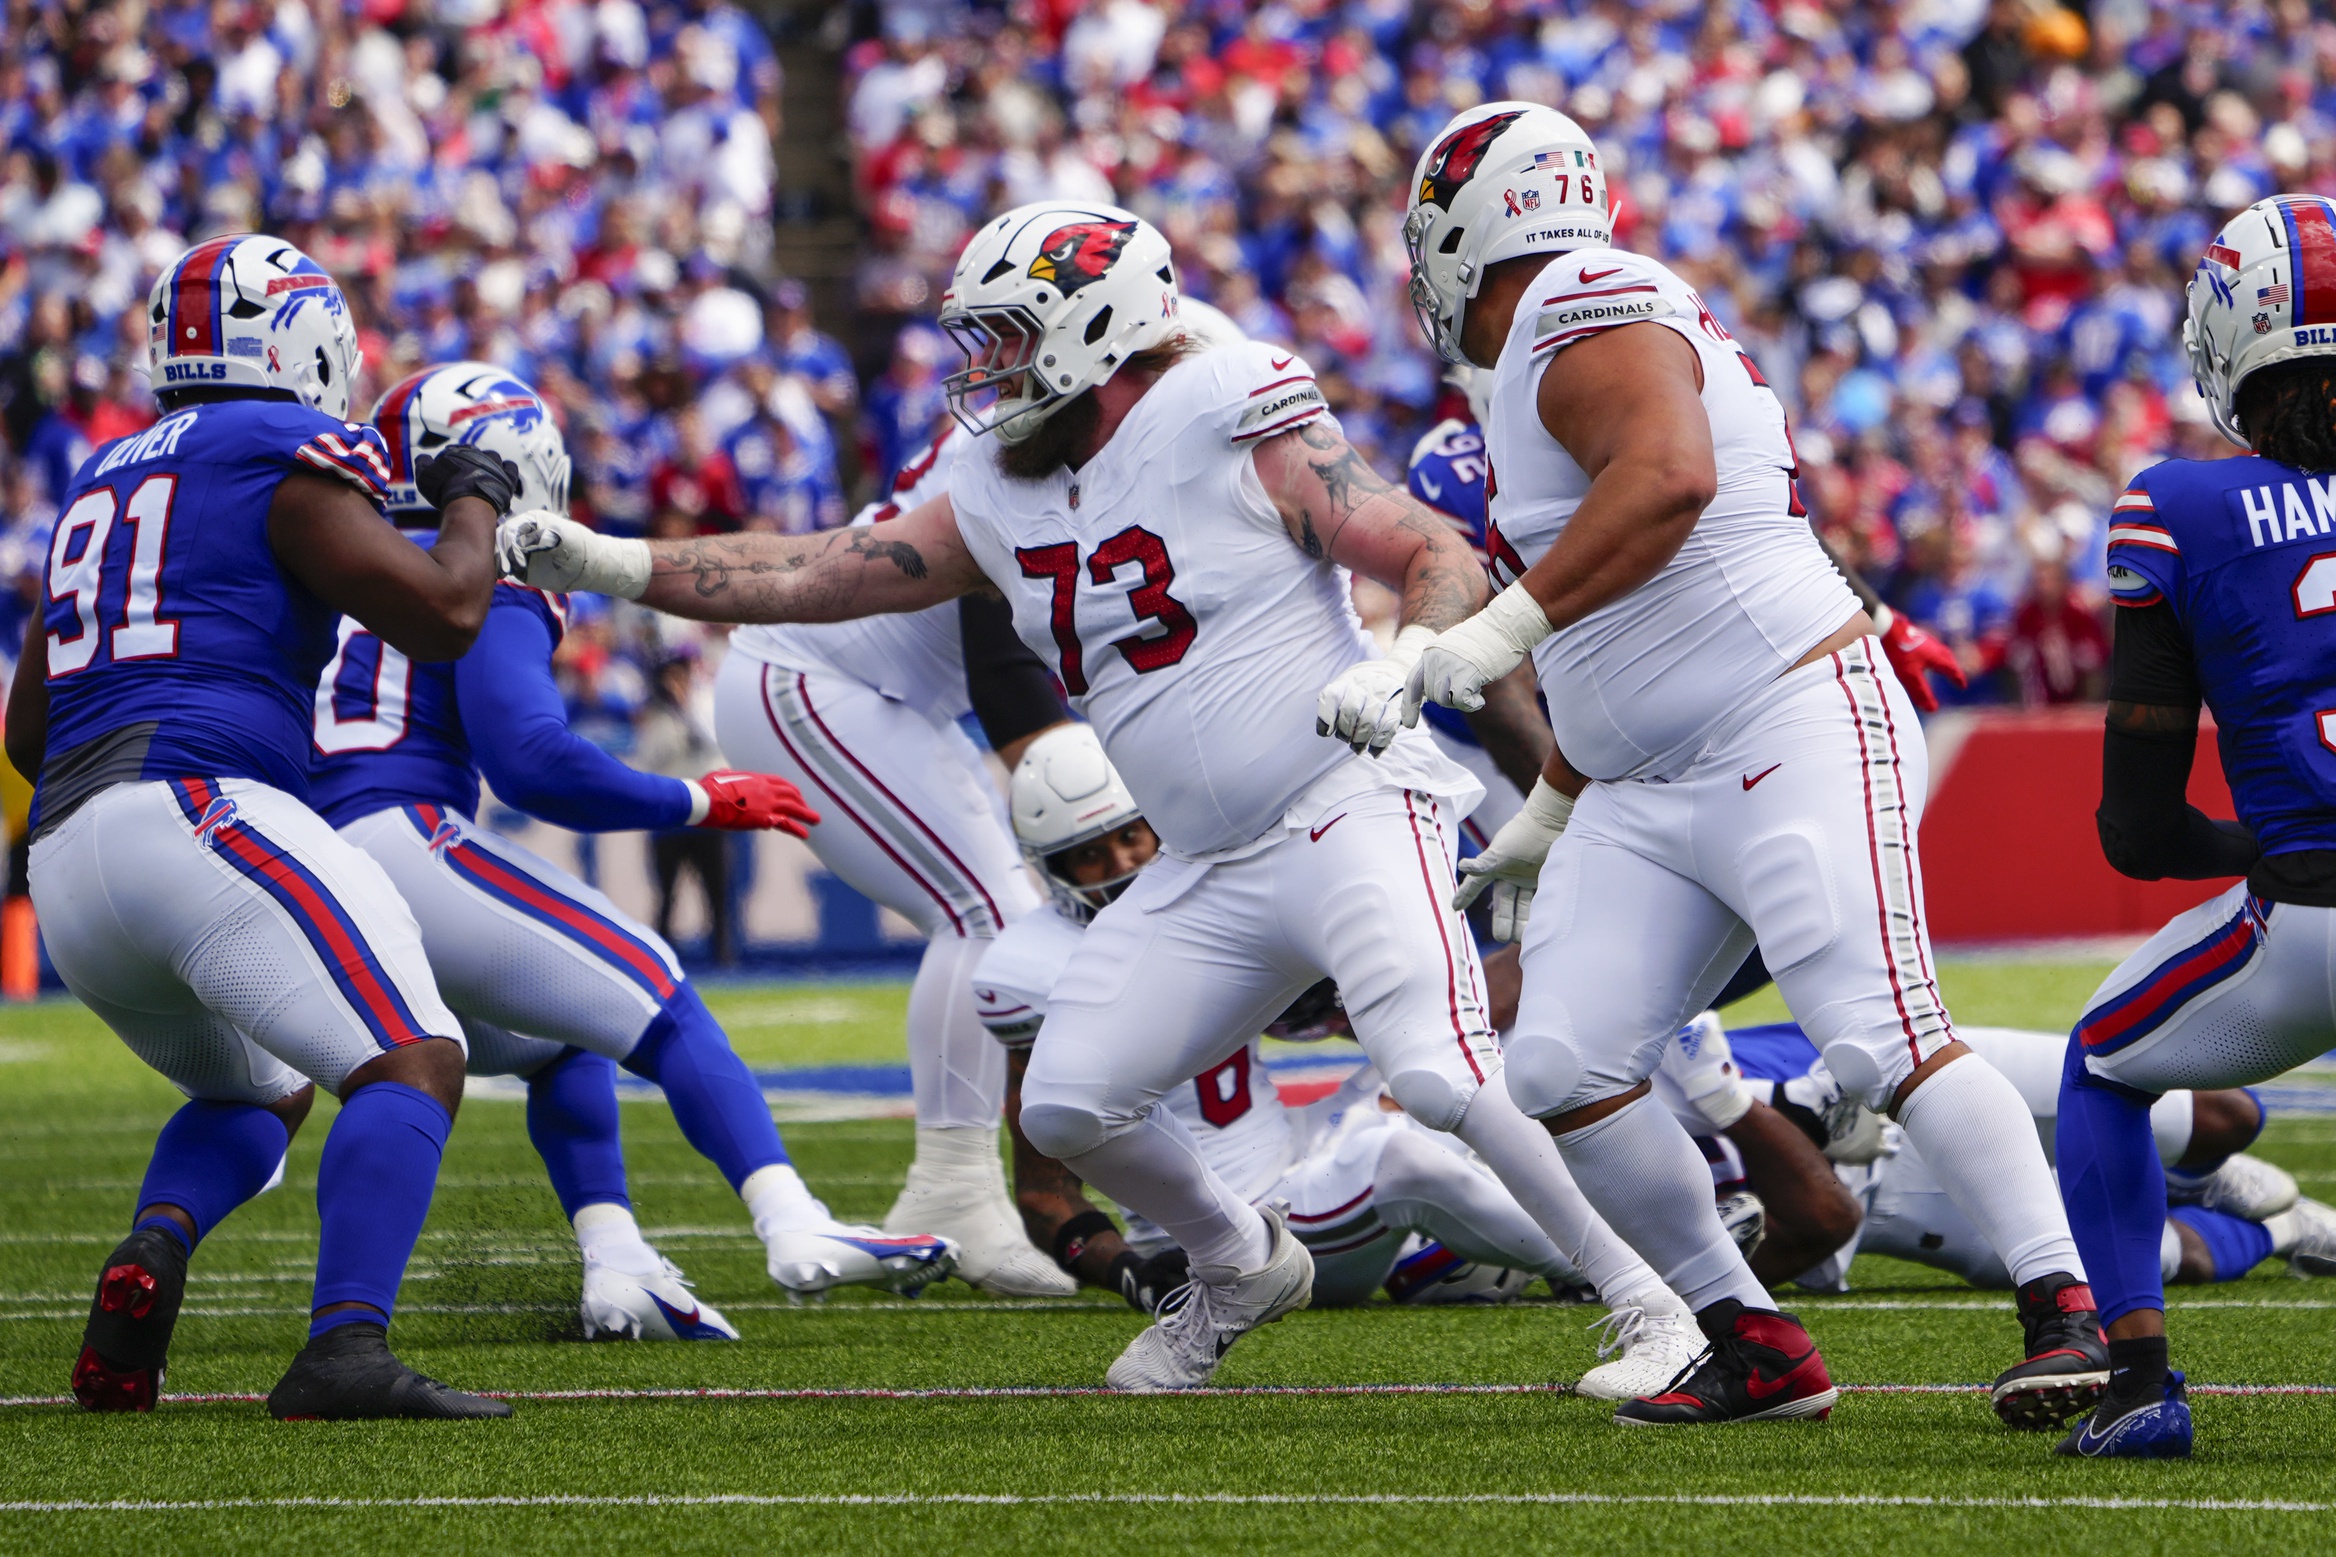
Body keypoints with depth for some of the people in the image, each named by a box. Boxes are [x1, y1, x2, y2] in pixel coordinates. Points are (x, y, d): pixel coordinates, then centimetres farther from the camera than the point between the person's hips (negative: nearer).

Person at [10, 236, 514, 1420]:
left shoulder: (104, 479, 25)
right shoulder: (288, 457, 1)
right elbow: (444, 613, -5)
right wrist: (474, 501, 13)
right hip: (194, 810, -8)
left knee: (259, 1093, 26)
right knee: (411, 1066, -12)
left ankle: (154, 1244, -5)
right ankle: (346, 1346, -32)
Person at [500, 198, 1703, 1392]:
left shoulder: (1239, 433, -11)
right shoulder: (1004, 506, 10)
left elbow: (1443, 561, -12)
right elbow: (811, 579, 12)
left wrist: (1397, 664, -32)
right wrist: (611, 564, 6)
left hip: (1349, 814, -8)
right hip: (1209, 870, 8)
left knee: (1436, 1076, -26)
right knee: (1069, 1106, 2)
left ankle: (1637, 1291, -13)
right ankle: (1241, 1268, 27)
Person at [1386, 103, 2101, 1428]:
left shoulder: (1579, 316, -9)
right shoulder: (1561, 345, 22)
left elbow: (1669, 475, -31)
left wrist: (1507, 625, -31)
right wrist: (1549, 816, 31)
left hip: (1795, 733, -10)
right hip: (1651, 787, 10)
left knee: (1886, 1041, -19)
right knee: (1566, 1070, -3)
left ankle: (2069, 1314, -15)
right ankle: (1758, 1349, 3)